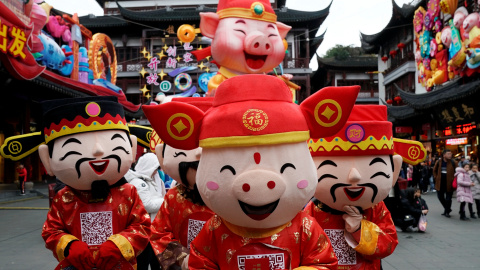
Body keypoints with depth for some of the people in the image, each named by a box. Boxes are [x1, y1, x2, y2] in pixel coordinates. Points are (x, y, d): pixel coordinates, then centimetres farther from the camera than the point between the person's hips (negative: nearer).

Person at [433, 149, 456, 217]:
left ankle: (447, 212, 18)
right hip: (440, 183, 2)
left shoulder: (453, 163, -7)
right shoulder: (438, 162, -3)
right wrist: (436, 178, 4)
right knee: (440, 197, 12)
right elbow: (434, 171, 12)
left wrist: (454, 180, -8)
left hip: (449, 183, -2)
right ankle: (447, 208, 33)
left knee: (448, 198, 3)